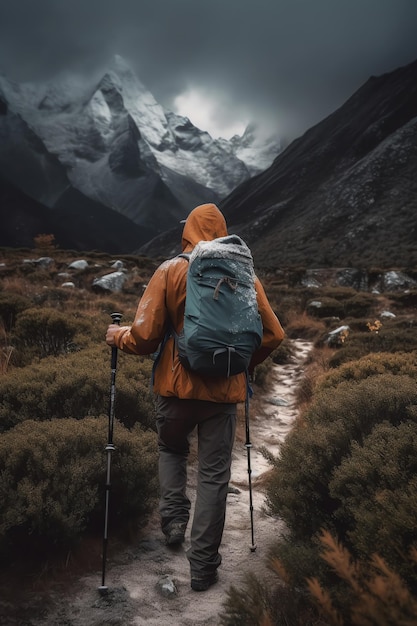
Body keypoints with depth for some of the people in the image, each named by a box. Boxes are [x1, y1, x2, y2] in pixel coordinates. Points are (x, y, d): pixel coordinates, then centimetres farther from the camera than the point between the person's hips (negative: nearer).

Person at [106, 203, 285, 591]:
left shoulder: (171, 271, -6)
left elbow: (145, 336, -11)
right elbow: (273, 334, 2)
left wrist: (119, 336, 10)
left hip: (177, 387, -1)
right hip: (224, 390, 1)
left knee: (171, 449, 29)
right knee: (214, 476, 11)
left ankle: (174, 519, 18)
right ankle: (203, 566, 18)